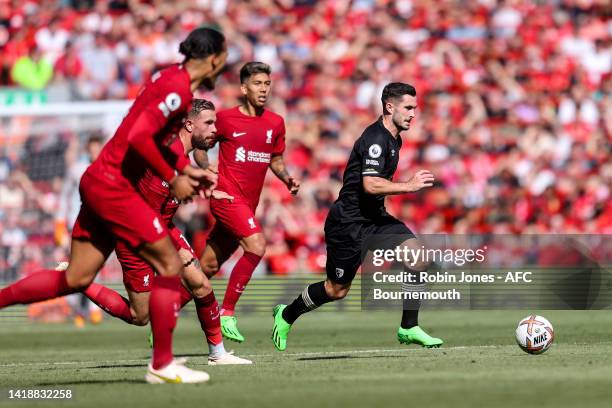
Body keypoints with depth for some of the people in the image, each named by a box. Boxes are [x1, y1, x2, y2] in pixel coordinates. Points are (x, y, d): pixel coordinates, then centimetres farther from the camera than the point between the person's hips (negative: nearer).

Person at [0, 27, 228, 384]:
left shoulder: (170, 78, 13)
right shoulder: (178, 88, -16)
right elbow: (139, 137, -26)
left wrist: (186, 169, 18)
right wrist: (173, 179, -16)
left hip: (98, 182, 10)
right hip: (112, 184, -10)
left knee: (75, 280, 12)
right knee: (170, 264, -5)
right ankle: (162, 365, -3)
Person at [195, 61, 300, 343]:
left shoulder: (275, 123, 10)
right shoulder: (226, 119, -4)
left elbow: (276, 160, 21)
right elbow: (200, 146, 7)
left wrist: (287, 178, 2)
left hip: (248, 203, 6)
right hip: (227, 195, -6)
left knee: (209, 267, 9)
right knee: (256, 246, -24)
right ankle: (227, 314, -15)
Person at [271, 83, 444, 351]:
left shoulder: (393, 138, 12)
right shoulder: (376, 139, -20)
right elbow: (370, 184, -30)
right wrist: (409, 186, -27)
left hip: (374, 218, 9)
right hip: (349, 221, -9)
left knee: (417, 256, -13)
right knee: (337, 290, 3)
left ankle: (409, 328, -6)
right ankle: (286, 315, 29)